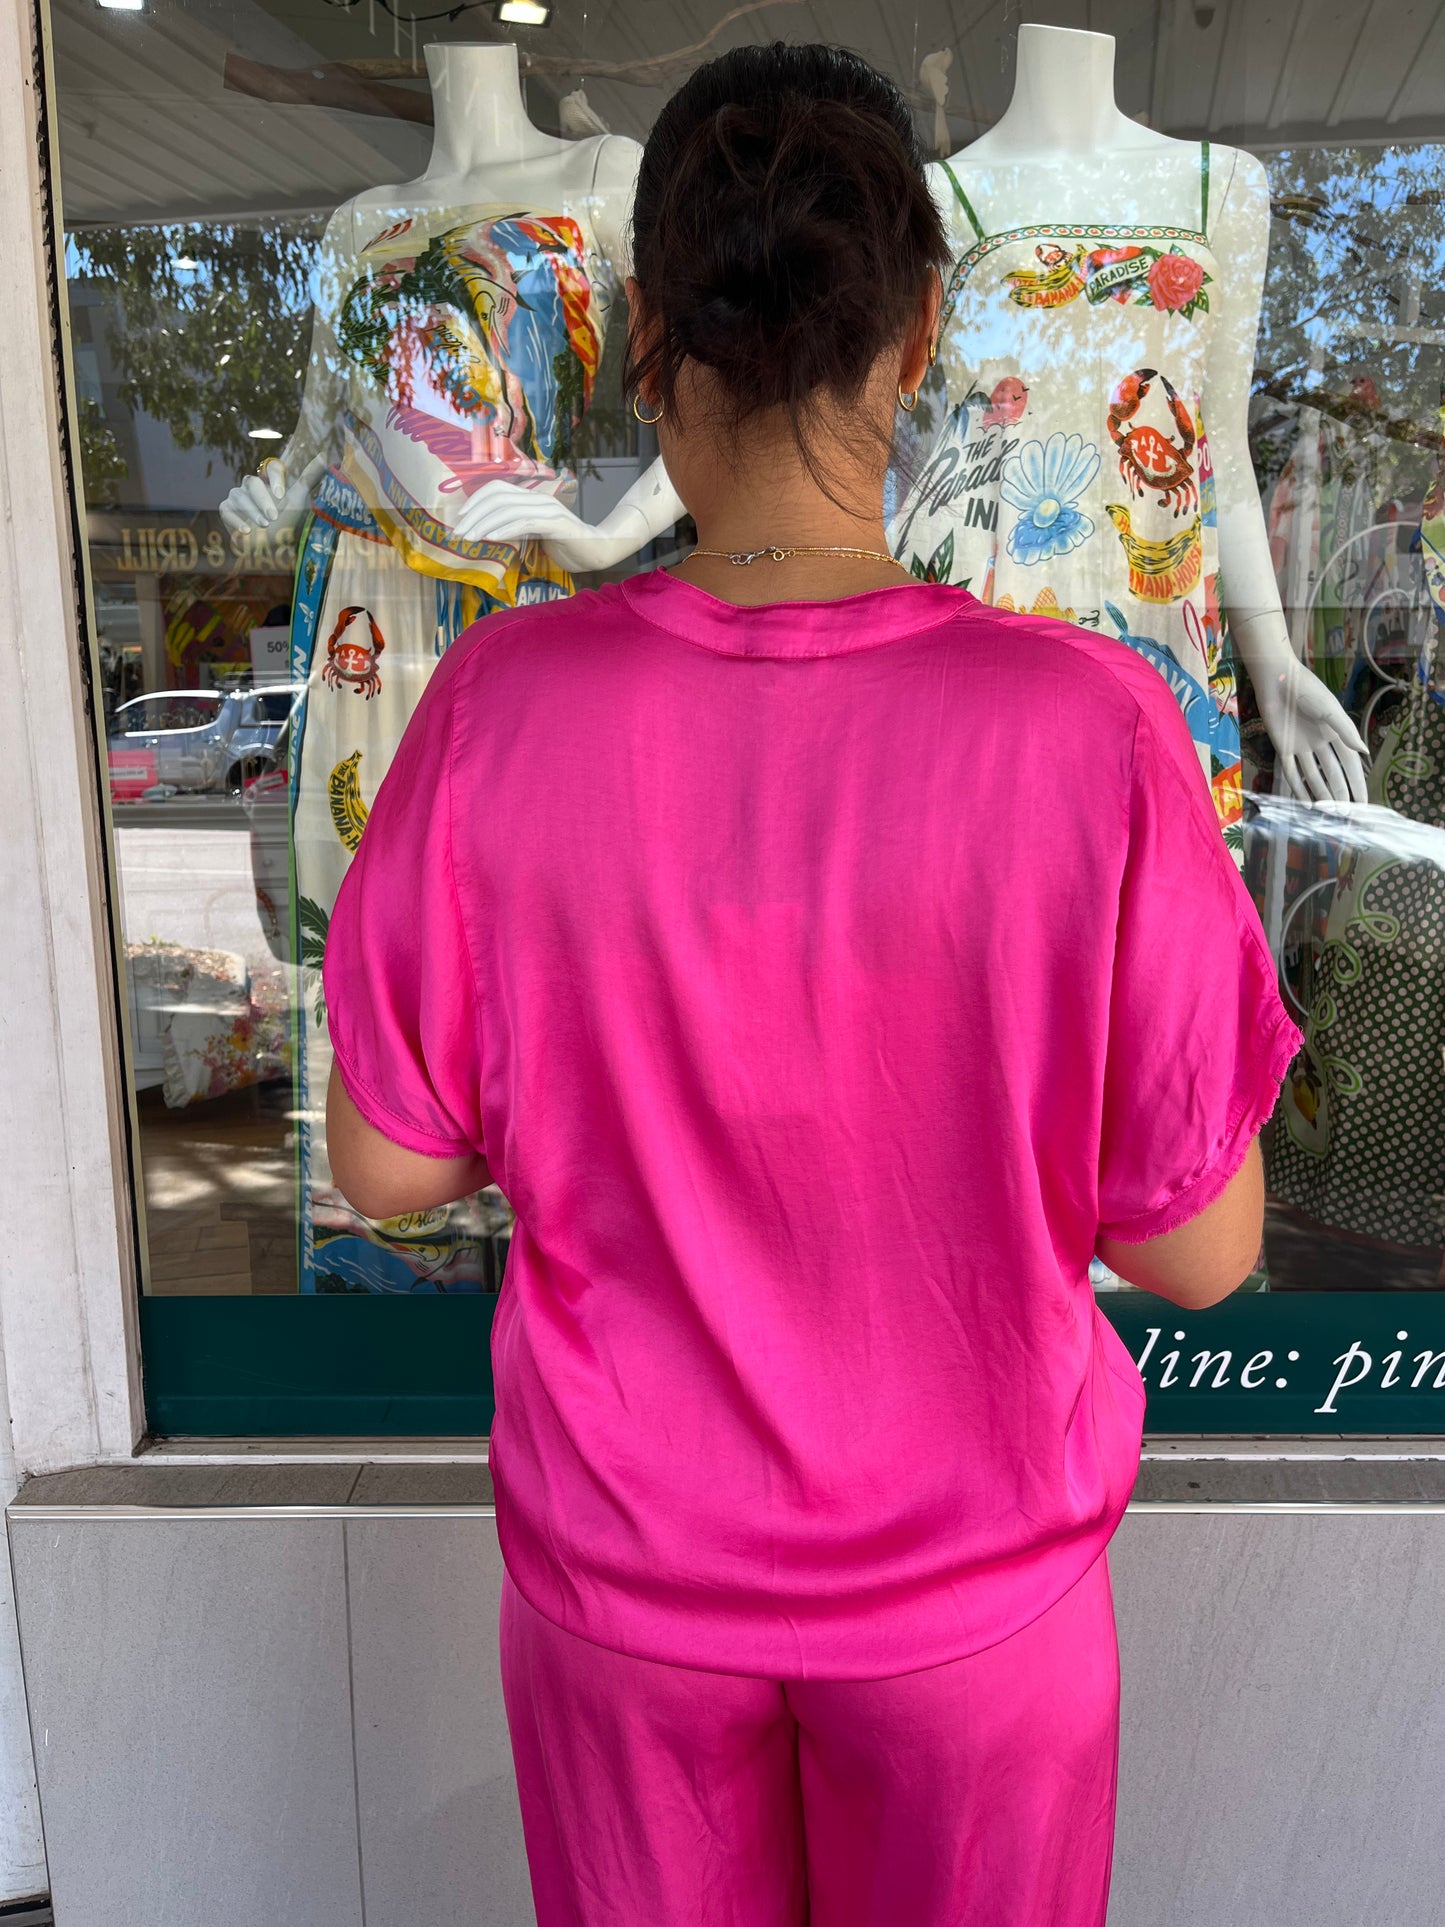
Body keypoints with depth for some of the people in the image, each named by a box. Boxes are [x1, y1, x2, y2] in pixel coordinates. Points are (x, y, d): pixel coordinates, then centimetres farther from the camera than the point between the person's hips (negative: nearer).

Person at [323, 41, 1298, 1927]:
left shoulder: (503, 704, -21)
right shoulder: (1090, 726, -24)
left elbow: (389, 1167, -10)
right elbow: (1198, 1248, -15)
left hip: (624, 1574, 1)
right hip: (968, 1582, 0)